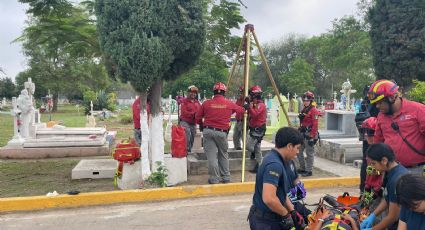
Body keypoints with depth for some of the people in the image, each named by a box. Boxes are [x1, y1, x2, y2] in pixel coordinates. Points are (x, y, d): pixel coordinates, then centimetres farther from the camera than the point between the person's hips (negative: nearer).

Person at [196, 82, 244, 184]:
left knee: (211, 156, 4)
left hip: (208, 131, 0)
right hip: (221, 132, 0)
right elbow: (241, 110, 19)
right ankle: (225, 177, 23)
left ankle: (214, 178, 8)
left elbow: (198, 118, 7)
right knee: (223, 154, 17)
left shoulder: (206, 103, 2)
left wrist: (202, 126, 25)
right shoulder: (229, 104, 2)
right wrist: (245, 107, 42)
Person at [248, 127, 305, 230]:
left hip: (270, 218, 9)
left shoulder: (275, 159, 7)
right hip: (266, 221, -9)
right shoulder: (274, 164, -25)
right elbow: (269, 198, -34)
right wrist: (286, 214, -18)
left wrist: (292, 212, 9)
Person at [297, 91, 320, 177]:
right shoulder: (303, 110, 15)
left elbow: (315, 125, -17)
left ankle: (309, 171, 8)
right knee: (299, 151, 12)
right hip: (302, 134, 9)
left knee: (309, 153, -1)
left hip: (309, 135, -9)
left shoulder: (314, 111, -12)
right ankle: (302, 168, 25)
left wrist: (312, 137, -20)